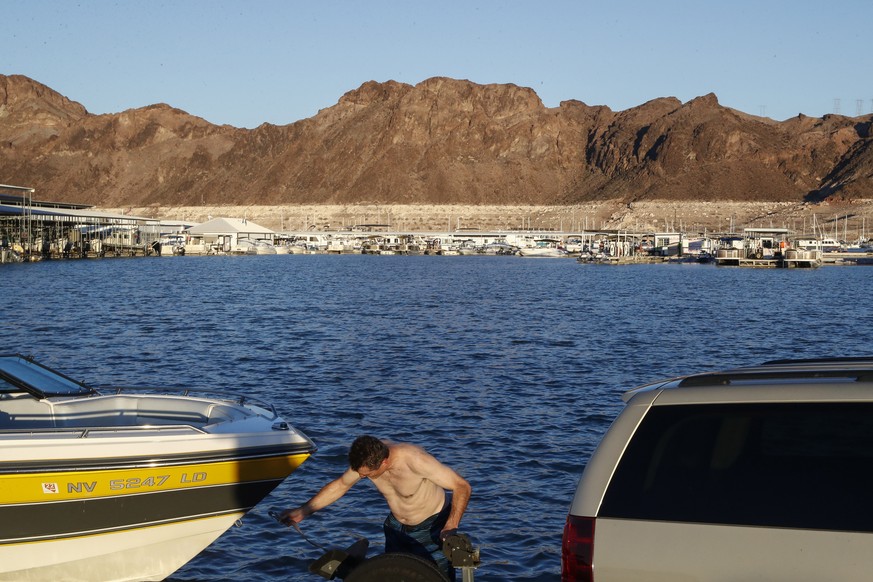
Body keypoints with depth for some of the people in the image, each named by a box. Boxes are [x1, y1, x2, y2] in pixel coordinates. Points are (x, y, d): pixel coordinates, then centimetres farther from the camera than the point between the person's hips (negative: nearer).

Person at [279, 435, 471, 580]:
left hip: (433, 525, -6)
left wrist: (451, 527, -41)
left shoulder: (414, 460, -36)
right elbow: (340, 484, 2)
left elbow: (462, 486, -30)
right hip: (397, 526, 6)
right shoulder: (366, 459, -18)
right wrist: (303, 511, -1)